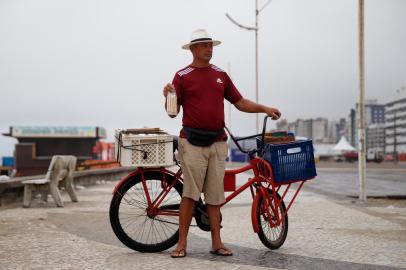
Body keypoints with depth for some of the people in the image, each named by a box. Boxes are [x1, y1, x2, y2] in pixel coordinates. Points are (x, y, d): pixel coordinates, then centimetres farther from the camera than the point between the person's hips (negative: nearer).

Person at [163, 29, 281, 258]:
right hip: (192, 142, -4)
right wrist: (168, 97, -19)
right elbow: (173, 112, 0)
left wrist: (265, 108, 6)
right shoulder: (182, 76, 2)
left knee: (215, 195, 7)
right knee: (190, 193, -6)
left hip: (217, 142, 4)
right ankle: (182, 243, 2)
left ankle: (217, 242, 13)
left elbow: (239, 102, 17)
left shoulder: (221, 75, 15)